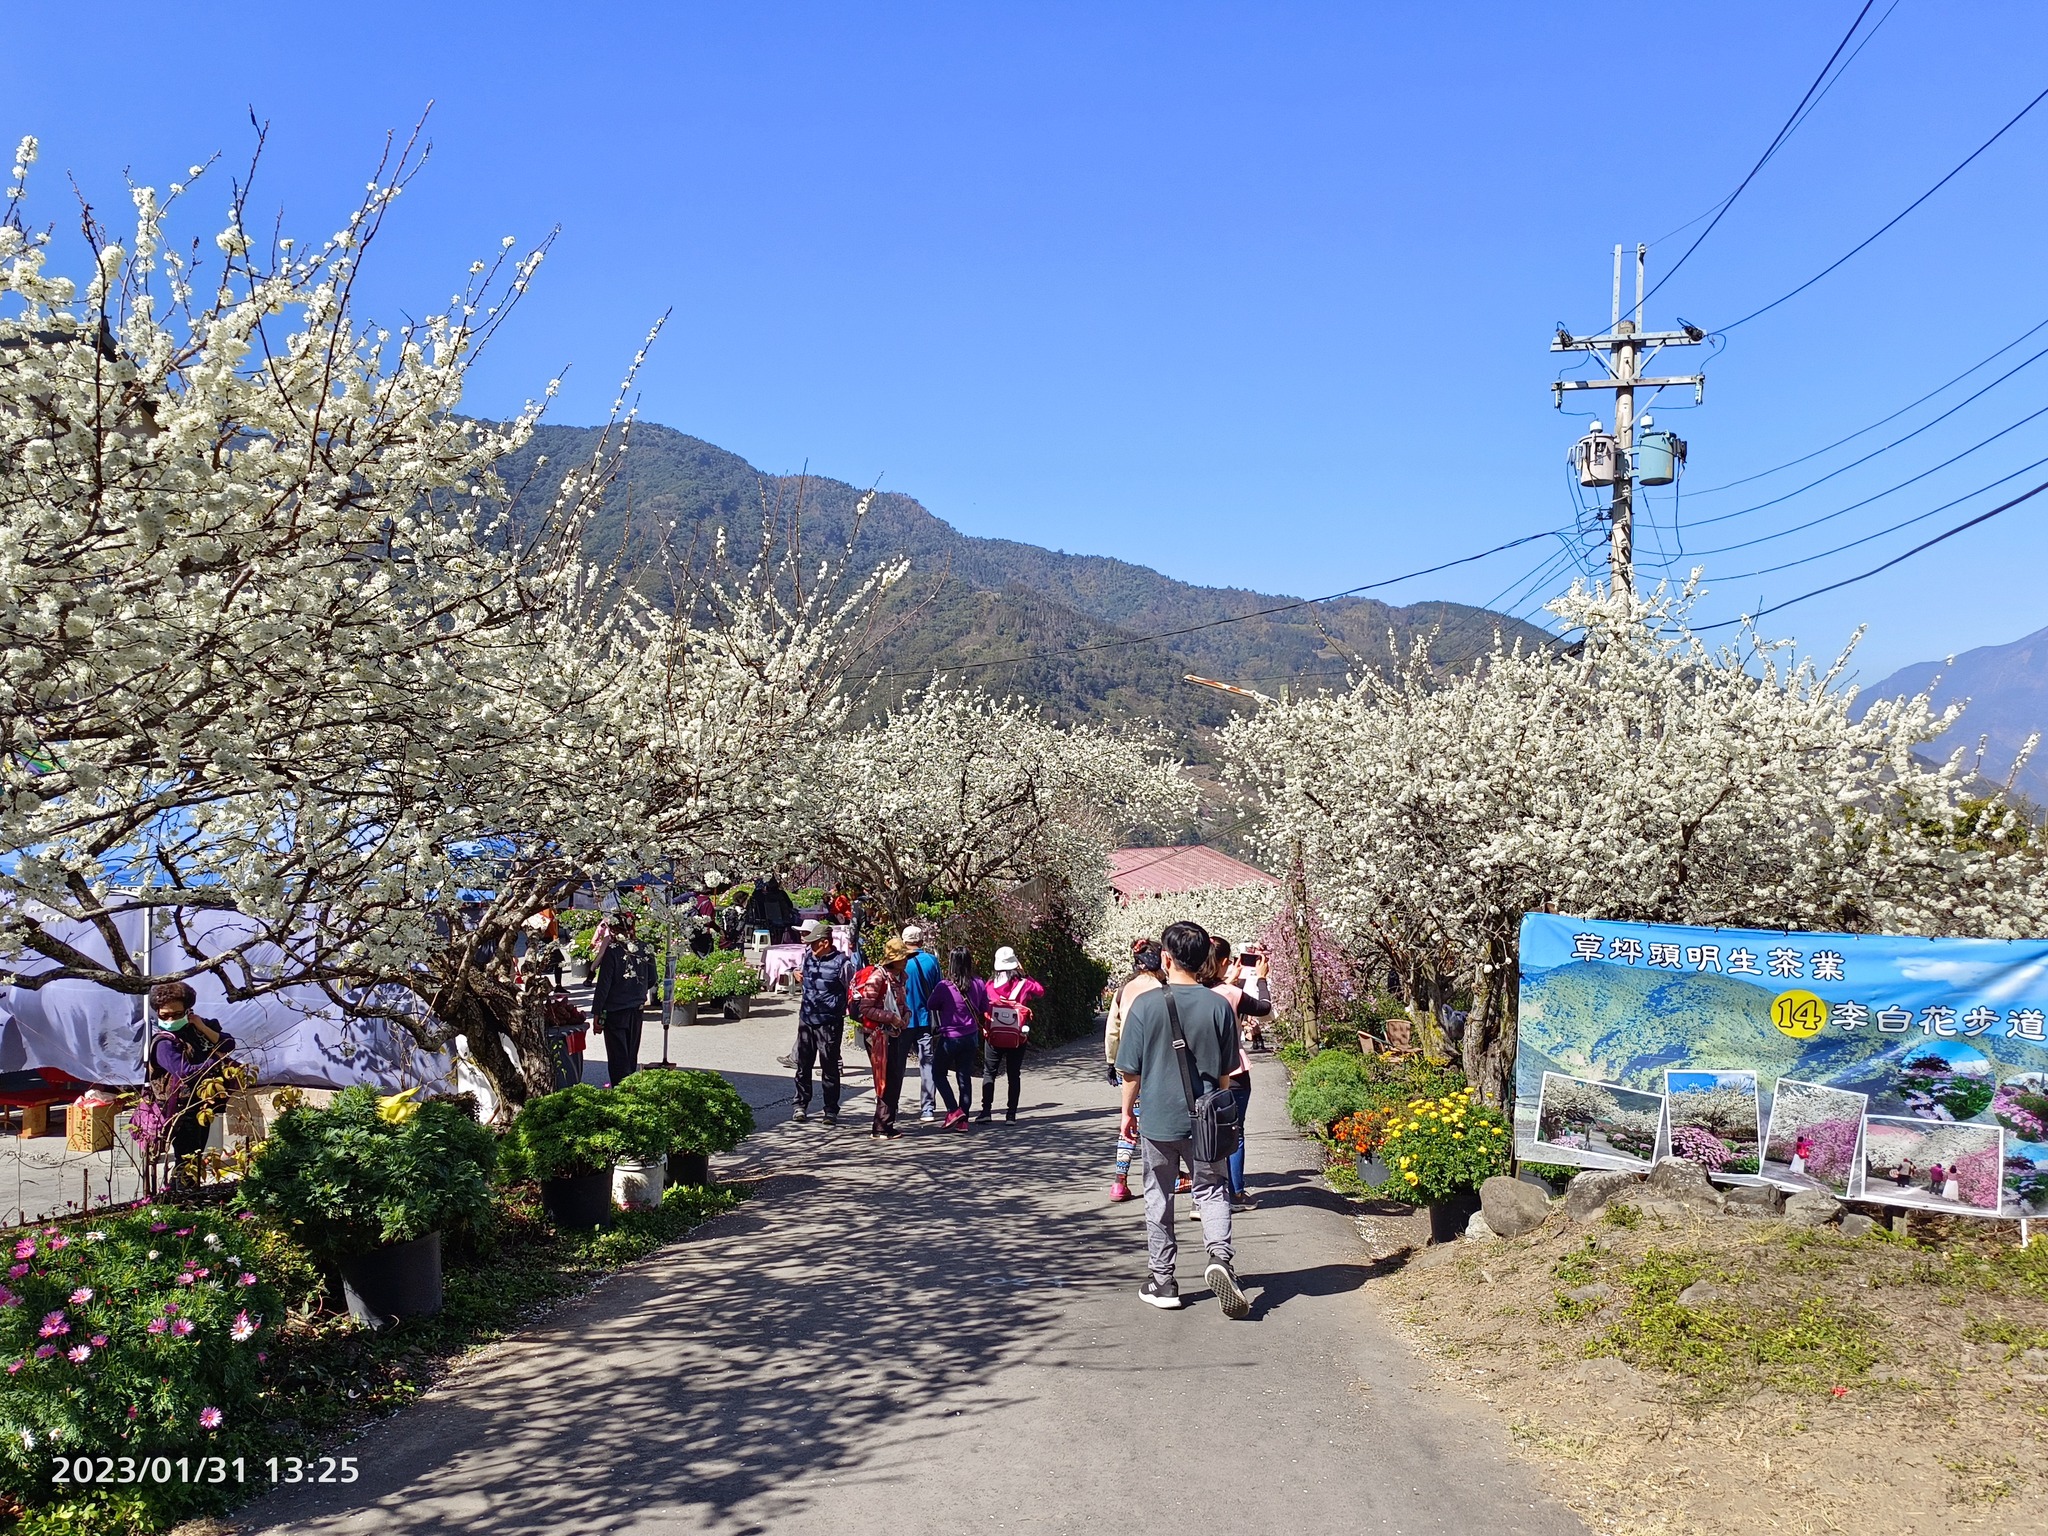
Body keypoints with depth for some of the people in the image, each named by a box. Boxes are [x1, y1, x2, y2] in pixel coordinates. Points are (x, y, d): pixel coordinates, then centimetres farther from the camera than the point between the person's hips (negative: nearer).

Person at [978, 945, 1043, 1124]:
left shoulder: (990, 986, -4)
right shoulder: (1024, 985, -4)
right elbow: (1041, 991, 14)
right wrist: (1025, 975, 13)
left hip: (993, 1037, -1)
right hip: (1018, 1039, 1)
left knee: (989, 1073, 7)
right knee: (1014, 1075, 10)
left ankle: (986, 1111, -3)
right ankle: (1011, 1113, 9)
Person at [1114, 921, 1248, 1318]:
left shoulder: (1145, 1005, -10)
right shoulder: (1219, 1006, -5)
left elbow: (1130, 1069, -5)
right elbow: (1227, 1072, 3)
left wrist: (1127, 1112, 9)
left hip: (1158, 1119, -1)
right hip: (1205, 1120, 1)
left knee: (1159, 1199, 12)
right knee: (1212, 1191, 12)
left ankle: (1162, 1281, 18)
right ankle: (1220, 1256, -13)